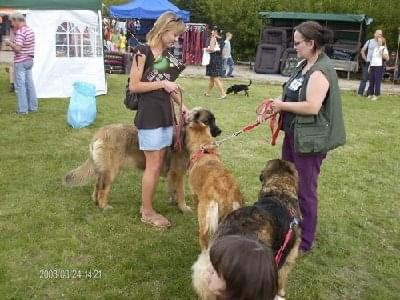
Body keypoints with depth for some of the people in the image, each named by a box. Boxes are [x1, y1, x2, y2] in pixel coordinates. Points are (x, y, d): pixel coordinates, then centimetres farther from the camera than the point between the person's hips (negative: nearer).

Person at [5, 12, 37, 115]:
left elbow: (17, 48, -25)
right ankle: (33, 107, 16)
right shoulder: (30, 30, 10)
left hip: (20, 62, -8)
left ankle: (22, 109, 0)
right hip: (29, 60, 8)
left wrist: (10, 43, -6)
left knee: (20, 85, -2)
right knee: (29, 84, 11)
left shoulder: (20, 32, -17)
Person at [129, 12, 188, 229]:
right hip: (149, 114, -8)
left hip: (165, 112, 8)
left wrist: (182, 105, 9)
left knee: (158, 164, 11)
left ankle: (146, 206, 24)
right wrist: (162, 84, -15)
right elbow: (133, 86, -14)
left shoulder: (166, 53, 12)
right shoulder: (143, 51, -11)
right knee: (153, 165, -2)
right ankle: (147, 213, 12)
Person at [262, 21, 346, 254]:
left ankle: (306, 241, 19)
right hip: (294, 135, 10)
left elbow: (312, 106, -28)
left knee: (305, 190, 2)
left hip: (309, 140, -10)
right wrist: (280, 103, -1)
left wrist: (283, 106, -17)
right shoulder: (304, 65, 9)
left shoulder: (320, 71, -20)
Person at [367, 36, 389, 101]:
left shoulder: (384, 49, 0)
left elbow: (387, 58, -8)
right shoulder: (375, 48, 18)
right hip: (372, 66, 6)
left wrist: (382, 54, -22)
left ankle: (376, 95, -4)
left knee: (377, 81, -7)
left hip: (379, 66, -6)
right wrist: (369, 65, 16)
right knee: (371, 81, 7)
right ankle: (370, 94, 14)